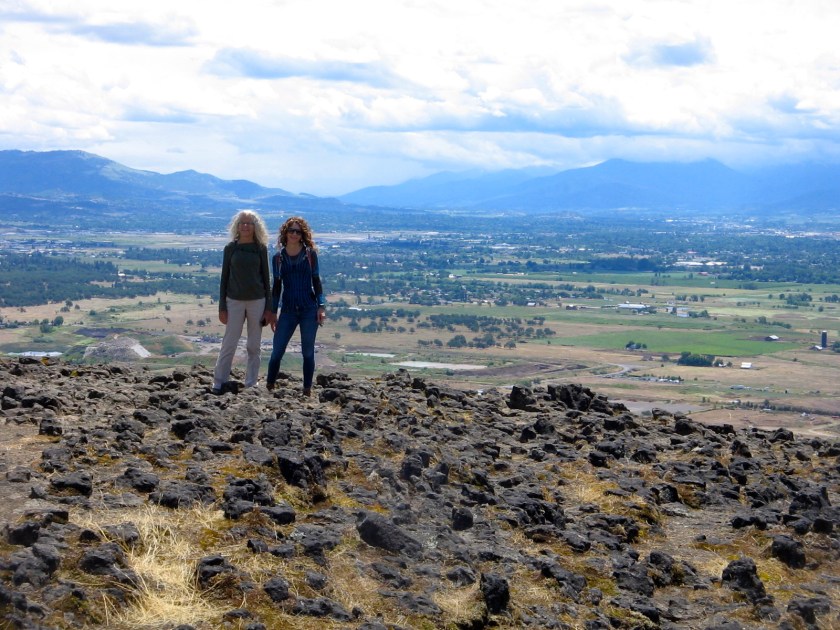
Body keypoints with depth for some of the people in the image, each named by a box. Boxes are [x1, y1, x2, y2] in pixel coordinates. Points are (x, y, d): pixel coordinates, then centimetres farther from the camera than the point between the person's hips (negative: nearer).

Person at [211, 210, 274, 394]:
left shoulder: (261, 248, 2)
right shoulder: (230, 248, 1)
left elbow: (266, 277, 5)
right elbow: (224, 277, 4)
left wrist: (269, 308, 1)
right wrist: (222, 306, 0)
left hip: (257, 301, 1)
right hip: (235, 301, -1)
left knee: (254, 346, 6)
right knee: (229, 344, -2)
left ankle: (251, 384, 13)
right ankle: (219, 383, 6)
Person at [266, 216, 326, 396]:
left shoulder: (310, 254, 2)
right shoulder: (278, 258, 6)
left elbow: (316, 281, 5)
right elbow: (277, 286, 11)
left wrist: (321, 306, -4)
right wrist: (273, 313, 9)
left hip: (309, 310, -1)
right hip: (288, 311, 1)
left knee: (308, 352, 4)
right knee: (277, 351, -2)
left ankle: (307, 390, 14)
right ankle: (269, 386, 13)